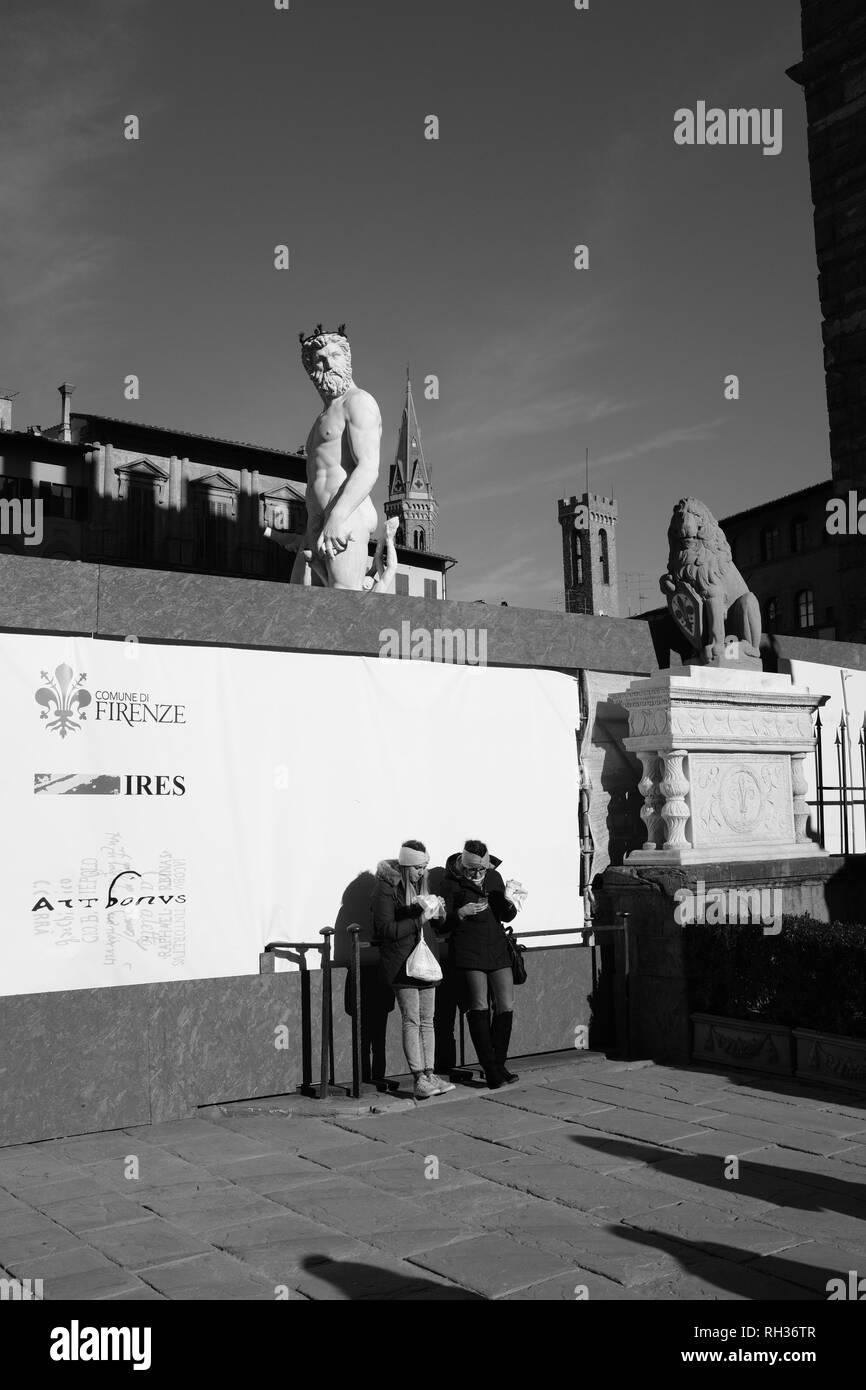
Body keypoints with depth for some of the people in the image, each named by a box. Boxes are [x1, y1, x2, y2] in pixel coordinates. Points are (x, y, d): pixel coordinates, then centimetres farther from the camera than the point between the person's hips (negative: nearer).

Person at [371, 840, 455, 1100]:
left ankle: (429, 1075, 10)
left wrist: (434, 912, 0)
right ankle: (420, 1080, -8)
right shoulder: (386, 888, -10)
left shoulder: (420, 885, 14)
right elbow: (387, 929, -15)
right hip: (403, 964, -7)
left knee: (427, 1020, 7)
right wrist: (420, 917, -18)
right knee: (412, 1021, -9)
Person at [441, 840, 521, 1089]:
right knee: (479, 1008, -7)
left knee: (506, 1006, 2)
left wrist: (509, 902, -4)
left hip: (497, 949, 5)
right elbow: (442, 925, -6)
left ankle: (499, 1065, 14)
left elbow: (507, 917, 17)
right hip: (468, 953, -5)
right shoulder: (451, 883, -5)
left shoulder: (494, 877, 10)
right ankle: (490, 1071, -1)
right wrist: (461, 913, -24)